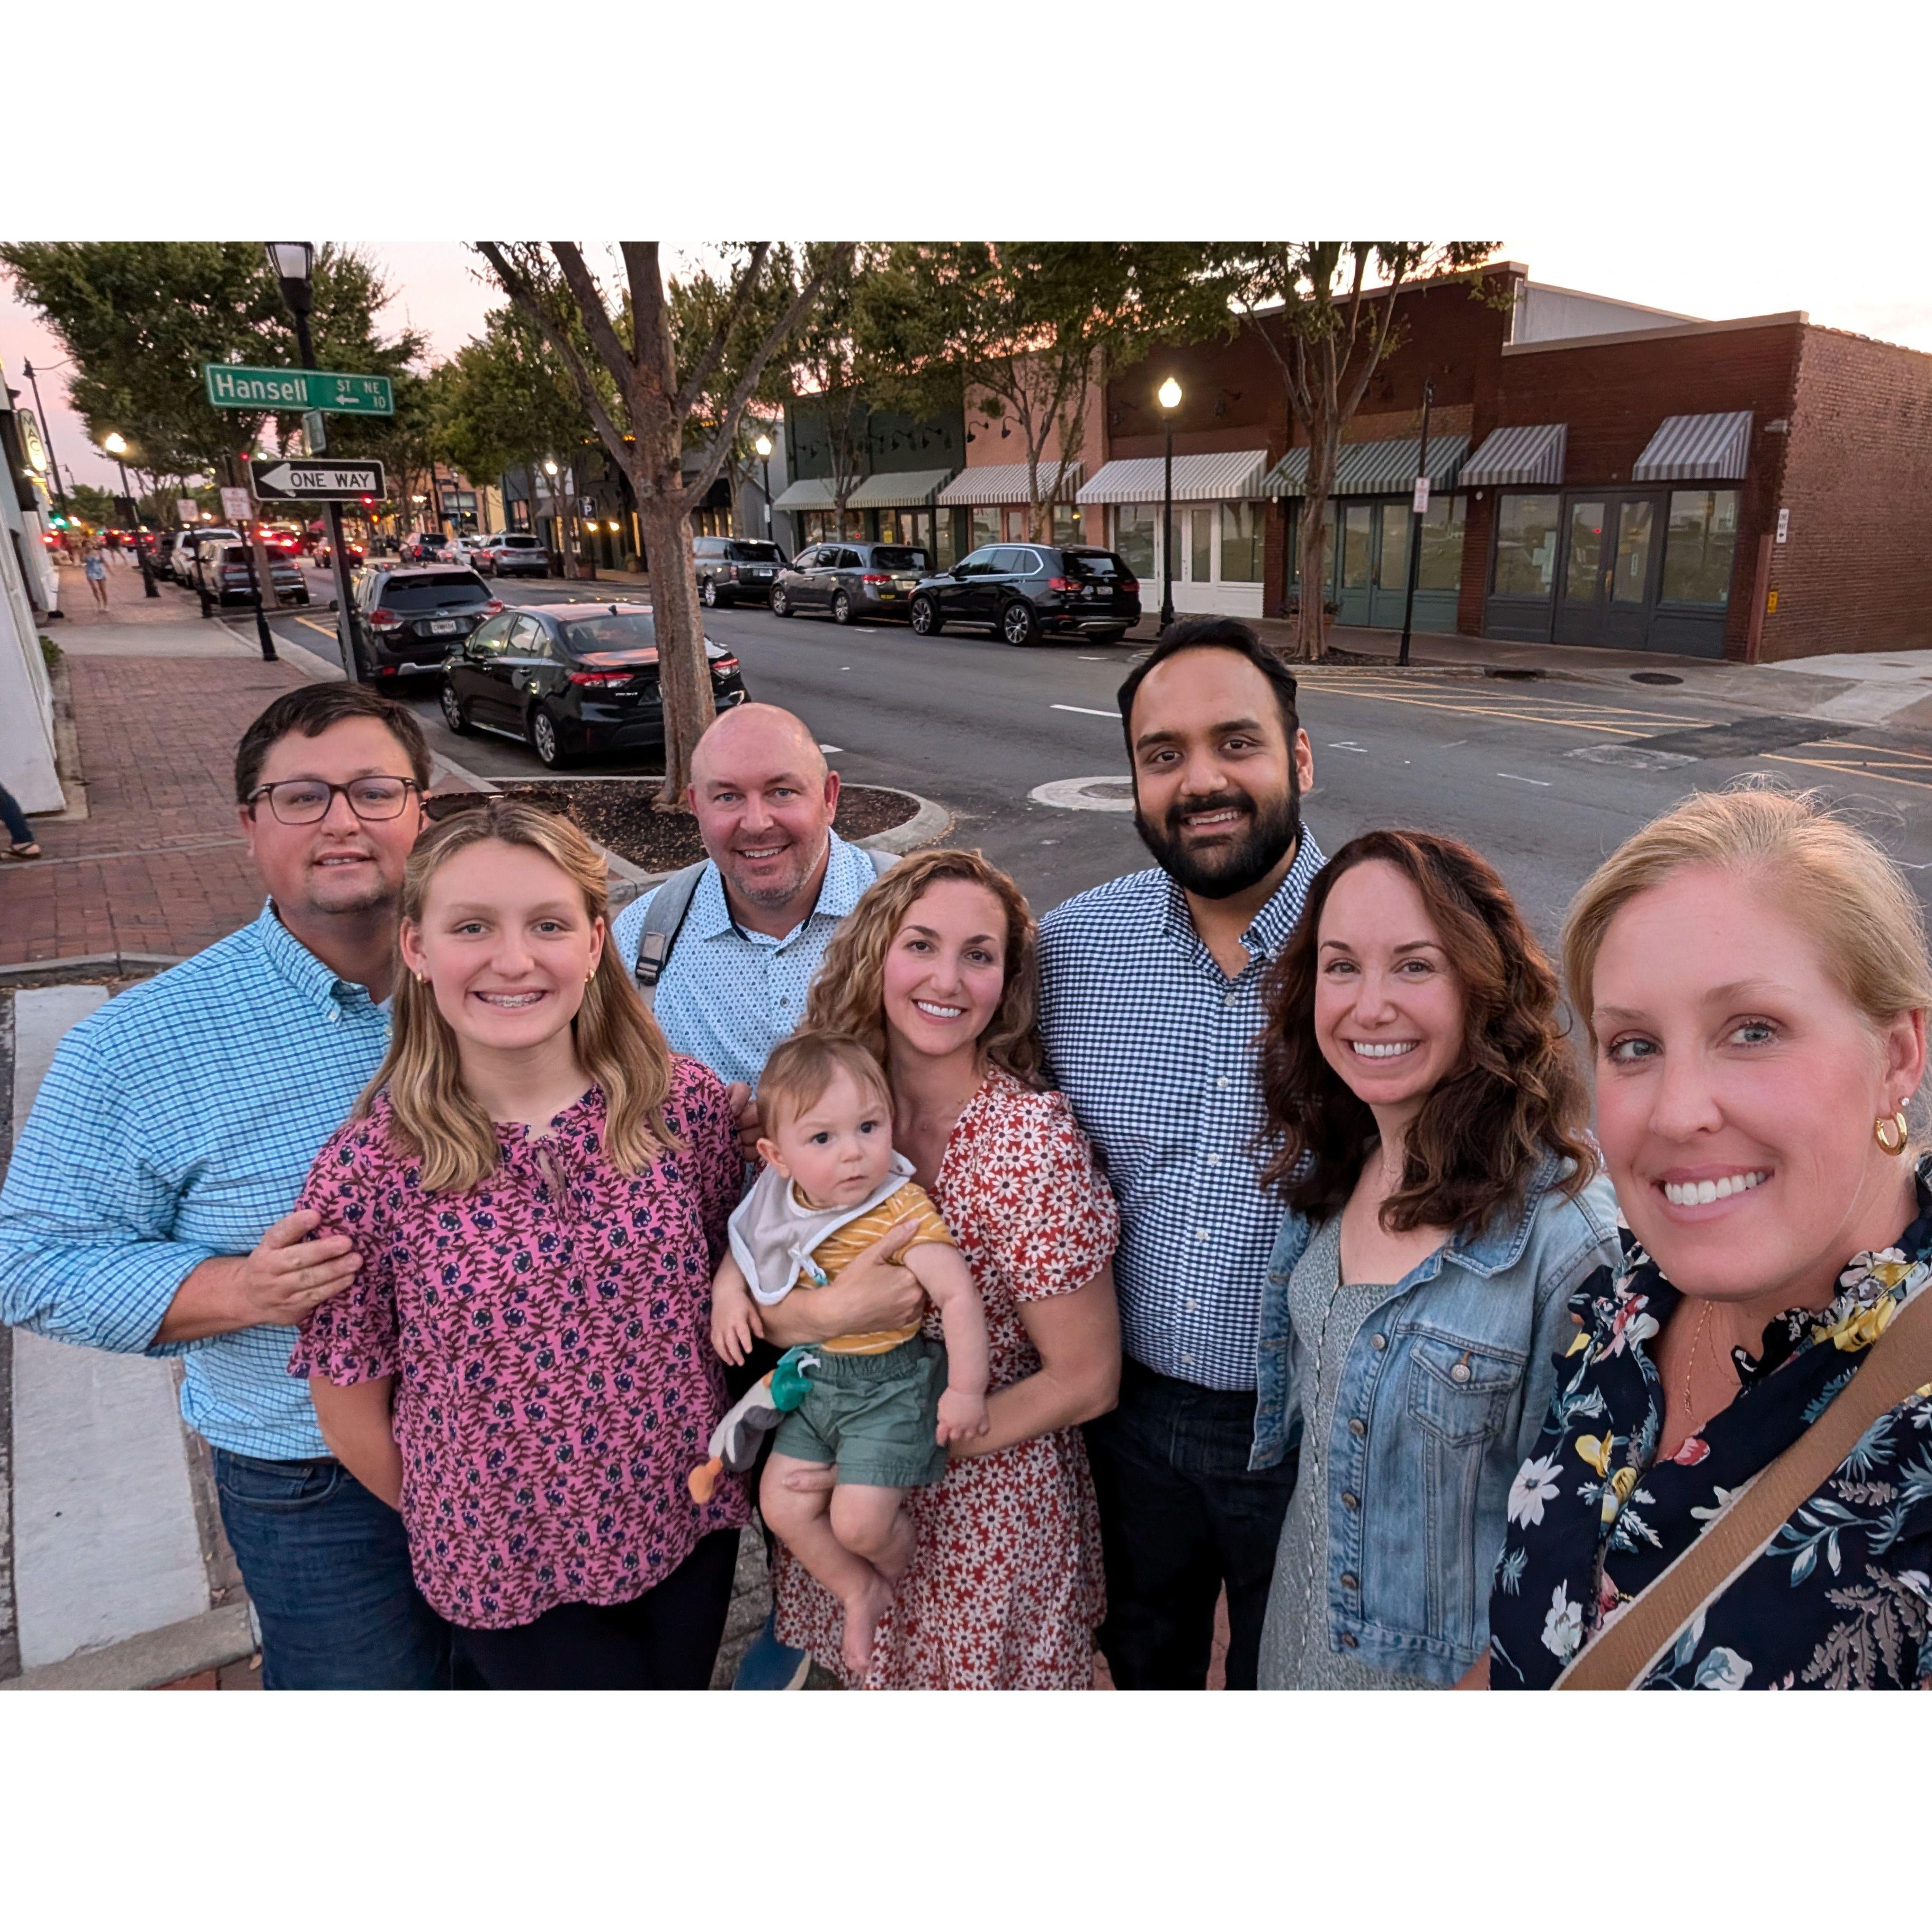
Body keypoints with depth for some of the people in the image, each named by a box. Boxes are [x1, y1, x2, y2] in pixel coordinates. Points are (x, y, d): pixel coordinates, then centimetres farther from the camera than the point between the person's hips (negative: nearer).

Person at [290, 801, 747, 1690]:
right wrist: (458, 1525, 2)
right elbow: (350, 1408, -7)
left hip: (689, 1524, 3)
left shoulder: (688, 1103, -14)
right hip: (505, 1571, -3)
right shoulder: (366, 1170, -19)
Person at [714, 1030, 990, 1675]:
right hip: (813, 1380, 6)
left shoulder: (902, 1212, -26)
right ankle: (859, 1593, 34)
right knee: (782, 1507, 8)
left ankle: (897, 1572, 27)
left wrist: (966, 1389, -23)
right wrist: (727, 1289, -6)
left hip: (888, 1384, -6)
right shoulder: (782, 1204, -7)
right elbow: (745, 1246, 13)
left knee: (858, 1521, -11)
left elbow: (958, 1294, -26)